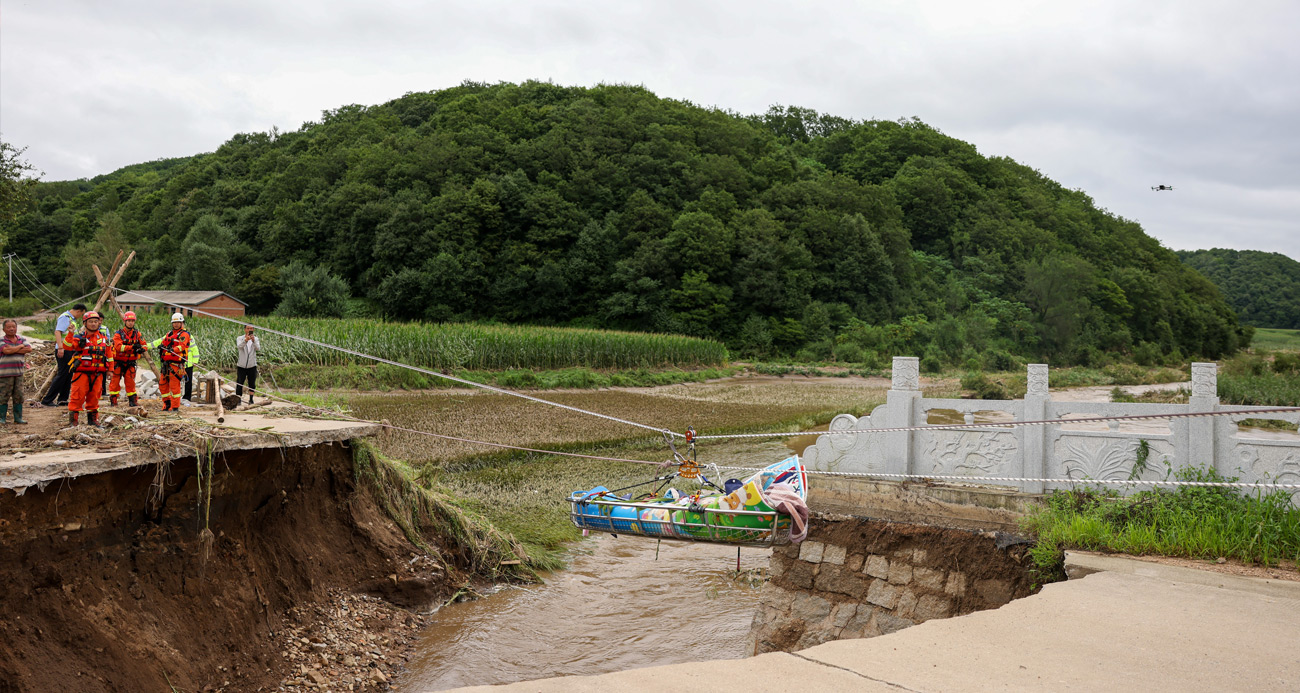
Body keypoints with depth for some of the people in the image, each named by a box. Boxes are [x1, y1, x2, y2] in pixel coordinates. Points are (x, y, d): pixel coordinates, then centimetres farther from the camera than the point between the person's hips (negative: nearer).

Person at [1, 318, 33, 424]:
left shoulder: (22, 339, 10)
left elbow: (29, 349, -6)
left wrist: (13, 350, -13)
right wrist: (20, 346, -8)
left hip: (19, 372, 4)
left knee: (19, 396, 7)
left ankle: (18, 418, 14)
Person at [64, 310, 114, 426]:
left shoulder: (104, 338, 13)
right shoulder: (79, 337, -1)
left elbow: (109, 354, 20)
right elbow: (67, 346, -17)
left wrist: (110, 369, 19)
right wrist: (70, 334, -32)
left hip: (97, 374, 4)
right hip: (81, 372, -4)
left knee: (94, 396, 7)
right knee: (78, 396, -6)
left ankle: (92, 417, 18)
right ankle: (73, 418, 1)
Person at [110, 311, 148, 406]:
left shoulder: (137, 334, 6)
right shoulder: (118, 334, -6)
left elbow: (143, 344, 2)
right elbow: (118, 347, -20)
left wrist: (141, 349, -22)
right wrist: (132, 347, -33)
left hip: (130, 363, 2)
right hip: (118, 362, -2)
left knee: (130, 382, 2)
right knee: (115, 381, 1)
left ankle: (132, 400, 9)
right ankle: (113, 401, 8)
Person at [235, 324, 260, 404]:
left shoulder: (255, 339, 3)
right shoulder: (240, 338, -2)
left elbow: (258, 348, -16)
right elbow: (239, 346, -24)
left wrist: (253, 341, -35)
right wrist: (246, 340, -44)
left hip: (252, 365, 1)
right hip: (241, 365, -1)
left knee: (252, 384, 6)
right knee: (239, 383, -2)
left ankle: (251, 399, 17)